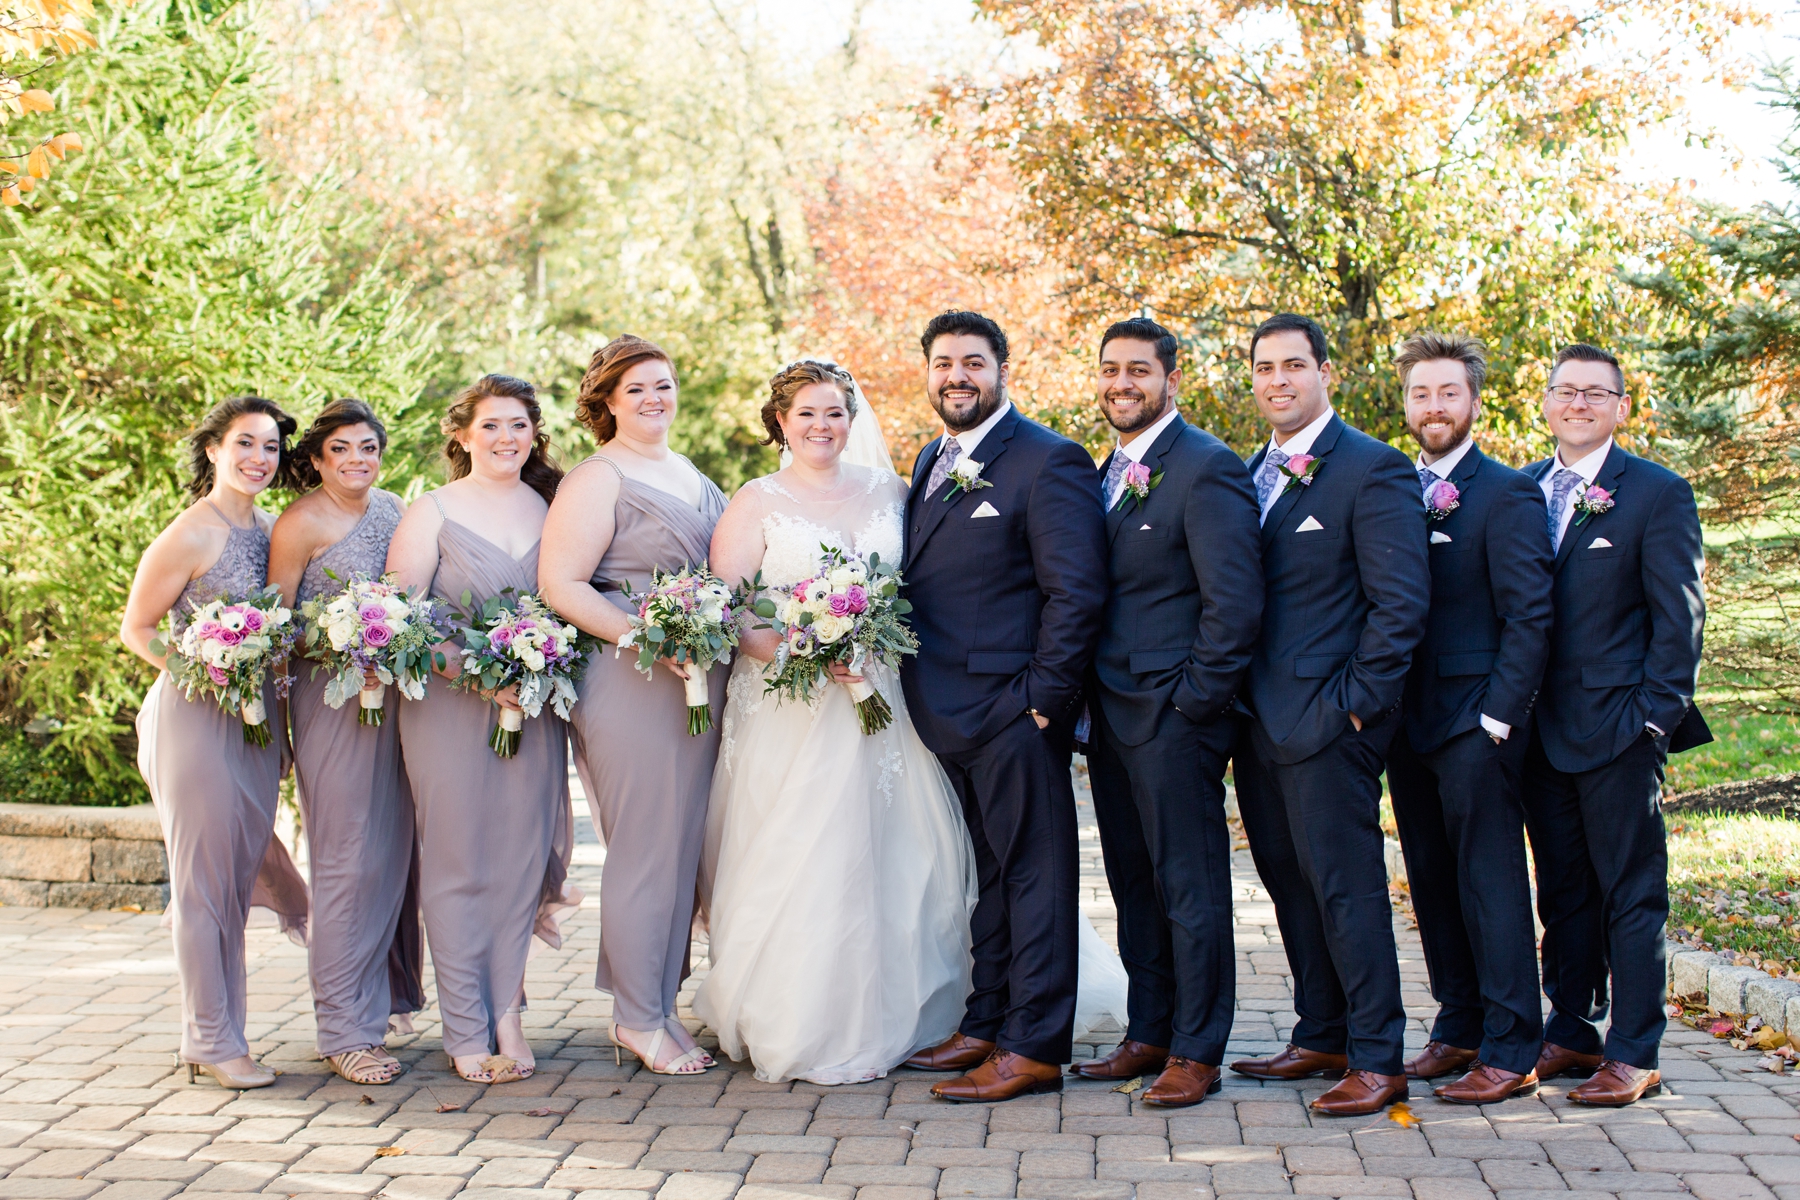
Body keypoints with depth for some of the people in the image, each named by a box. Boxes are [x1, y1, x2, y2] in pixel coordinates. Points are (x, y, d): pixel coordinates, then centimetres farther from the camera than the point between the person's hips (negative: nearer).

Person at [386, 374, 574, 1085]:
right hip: (449, 706, -3)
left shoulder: (553, 508, 11)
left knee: (522, 854, 3)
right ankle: (469, 1030, 7)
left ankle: (505, 1009, 15)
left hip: (535, 707, 3)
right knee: (457, 860, 0)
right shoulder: (431, 513, 0)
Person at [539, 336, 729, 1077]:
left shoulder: (692, 476, 18)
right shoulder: (598, 480, -6)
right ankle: (640, 1020, 8)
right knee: (645, 846, -3)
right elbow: (560, 584, -14)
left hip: (700, 679, 7)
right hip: (630, 682, -7)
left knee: (685, 844, 10)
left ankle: (659, 1006, 22)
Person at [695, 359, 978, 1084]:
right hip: (790, 712, -3)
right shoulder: (756, 503, 2)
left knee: (899, 855, 4)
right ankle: (802, 1030, 7)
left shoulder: (889, 493, 12)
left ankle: (893, 1015, 19)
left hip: (883, 703, 3)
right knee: (798, 862, -4)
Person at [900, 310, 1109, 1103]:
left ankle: (1034, 1048, 5)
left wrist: (1043, 696, -16)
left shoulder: (1049, 462, -9)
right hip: (945, 711, 8)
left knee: (1034, 874, 0)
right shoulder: (933, 461, 16)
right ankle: (986, 1027, 25)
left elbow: (1076, 591, -14)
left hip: (1012, 710, -8)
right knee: (985, 873, 16)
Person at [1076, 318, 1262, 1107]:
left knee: (1191, 886, 0)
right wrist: (1088, 701, 9)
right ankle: (1149, 1036, 24)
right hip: (1113, 715, 8)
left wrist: (1194, 700, -15)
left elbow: (1235, 602, -17)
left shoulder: (1208, 468, -11)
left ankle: (1197, 1051, 8)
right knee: (1134, 884, 14)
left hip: (1174, 716, -8)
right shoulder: (1108, 473, 15)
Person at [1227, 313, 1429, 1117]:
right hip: (1261, 720, 8)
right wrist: (1234, 699, 9)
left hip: (1328, 720, -7)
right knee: (1290, 884, 14)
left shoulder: (1374, 469, -8)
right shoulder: (1250, 474, 15)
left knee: (1345, 886, -4)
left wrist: (1357, 701, -15)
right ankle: (1320, 1038, 25)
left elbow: (1401, 601, -13)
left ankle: (1376, 1059, 4)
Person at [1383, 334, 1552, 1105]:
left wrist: (1498, 718, -15)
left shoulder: (1506, 494, -6)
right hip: (1410, 722, 7)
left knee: (1492, 885, -3)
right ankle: (1459, 1028, 24)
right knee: (1434, 884, 13)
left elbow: (1529, 617, -10)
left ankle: (1510, 1052, 3)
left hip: (1474, 725, -7)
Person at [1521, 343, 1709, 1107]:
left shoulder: (1659, 493, -3)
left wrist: (1655, 716, -11)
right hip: (1540, 727, 5)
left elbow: (1678, 617, -5)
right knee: (1562, 890, 13)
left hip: (1618, 726, -5)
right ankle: (1571, 1033, 23)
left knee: (1631, 892, 1)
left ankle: (1633, 1054, 7)